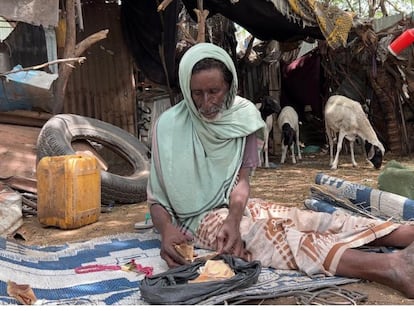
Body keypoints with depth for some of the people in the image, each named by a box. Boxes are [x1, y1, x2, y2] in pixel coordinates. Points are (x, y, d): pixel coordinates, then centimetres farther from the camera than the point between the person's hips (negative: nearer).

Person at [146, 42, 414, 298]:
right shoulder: (169, 126, -14)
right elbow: (156, 198, -9)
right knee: (271, 234, -31)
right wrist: (167, 229, -30)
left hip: (236, 206, 5)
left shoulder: (242, 114, -6)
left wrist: (234, 219, -24)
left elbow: (241, 179, -4)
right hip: (199, 219, -5)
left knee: (313, 220, -16)